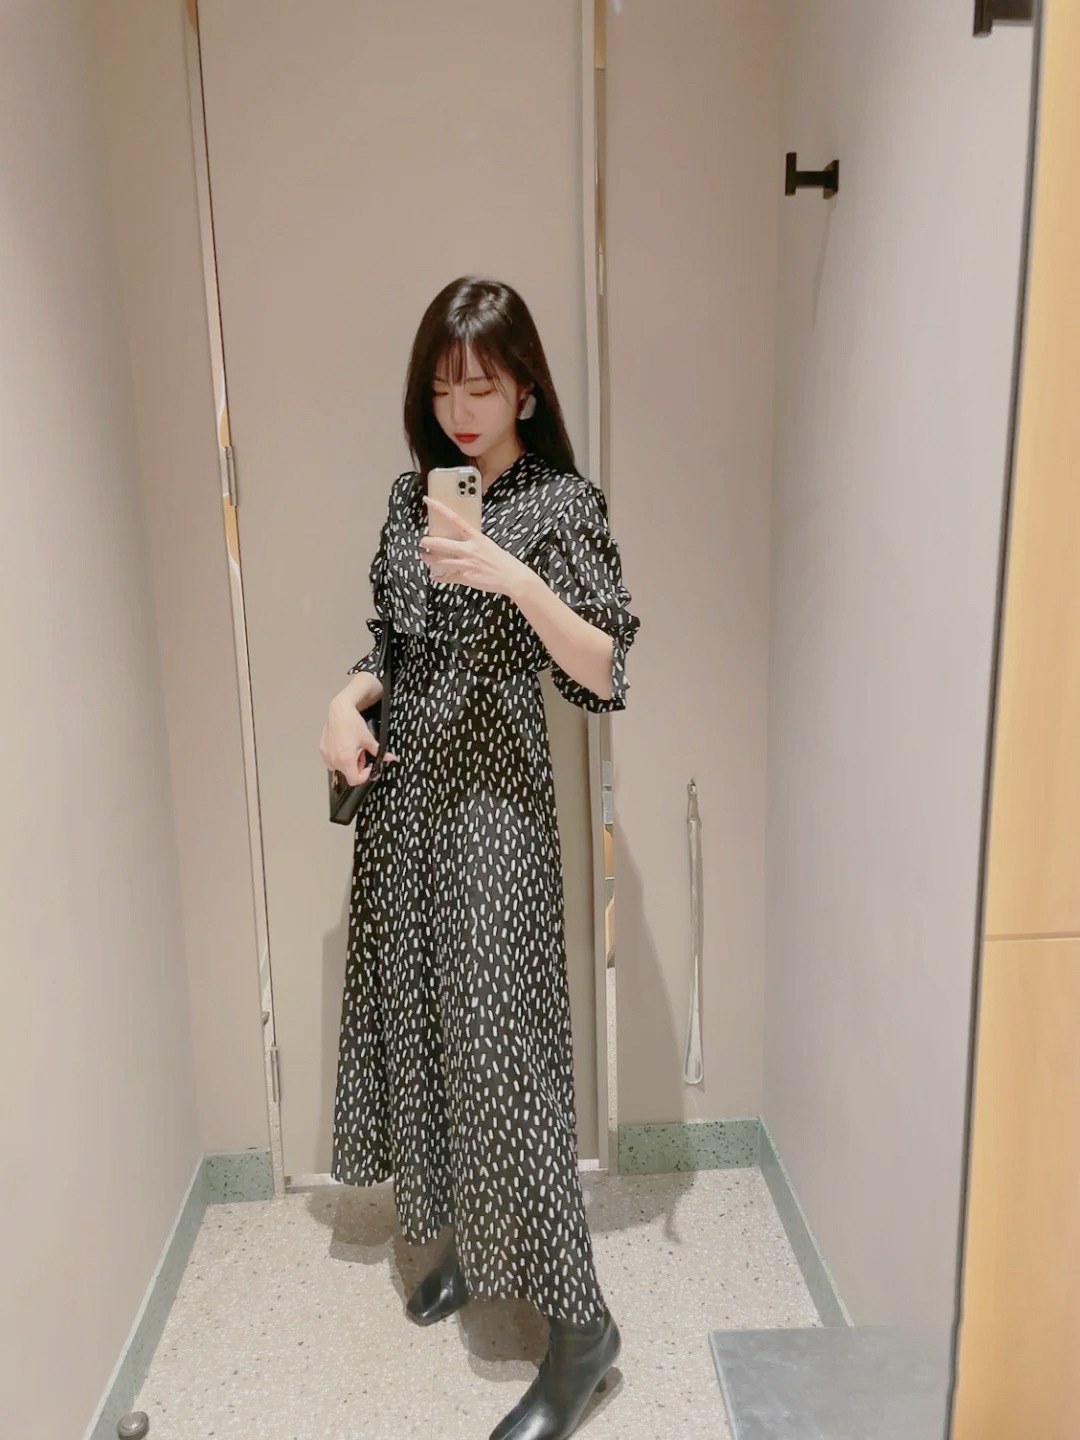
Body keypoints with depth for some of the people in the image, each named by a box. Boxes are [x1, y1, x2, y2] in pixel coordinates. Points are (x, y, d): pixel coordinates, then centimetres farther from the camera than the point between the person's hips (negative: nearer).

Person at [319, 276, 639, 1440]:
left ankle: (579, 1323, 11)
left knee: (498, 1037, -5)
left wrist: (515, 578, -26)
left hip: (493, 796, -6)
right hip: (401, 790, 6)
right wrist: (348, 700, -3)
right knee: (418, 1017, 13)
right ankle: (466, 1238, 35)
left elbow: (608, 673, -14)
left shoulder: (563, 503, -7)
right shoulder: (411, 493, 10)